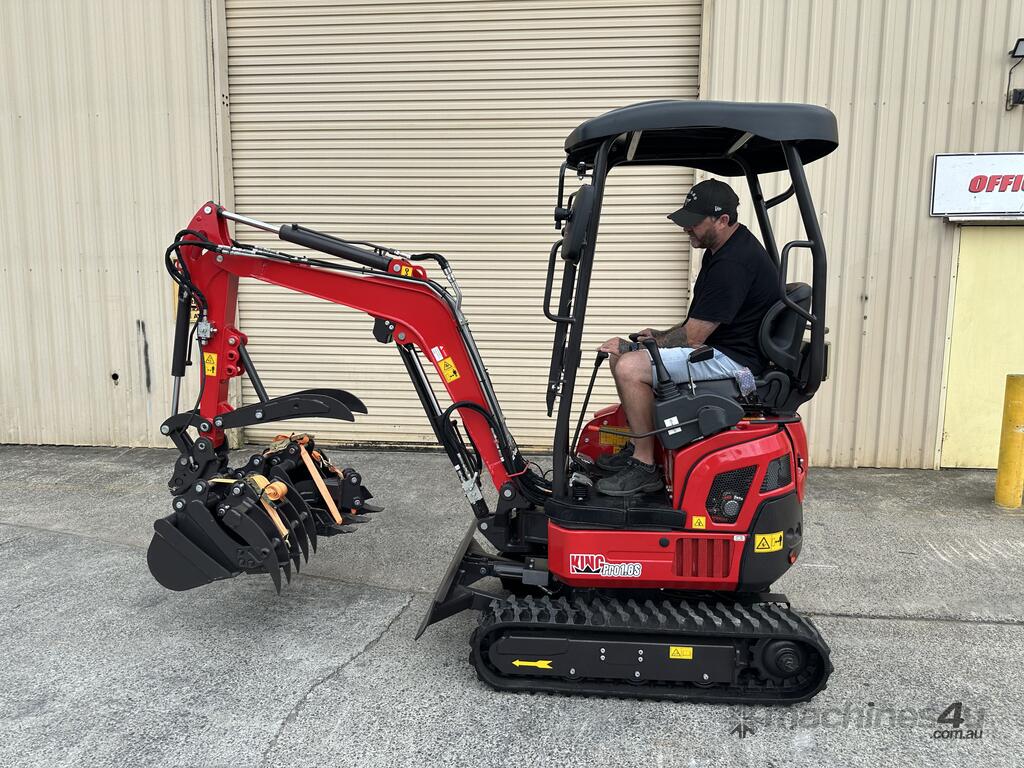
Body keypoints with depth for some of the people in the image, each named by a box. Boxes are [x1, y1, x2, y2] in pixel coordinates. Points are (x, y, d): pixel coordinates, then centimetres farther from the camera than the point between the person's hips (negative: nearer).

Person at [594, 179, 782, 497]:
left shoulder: (733, 264, -23)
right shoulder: (720, 248, 10)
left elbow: (692, 338, -21)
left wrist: (631, 347, -10)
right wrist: (659, 336, 7)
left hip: (733, 358, -11)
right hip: (713, 343, 11)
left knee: (629, 367, -23)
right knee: (620, 356, 8)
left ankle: (645, 468, -10)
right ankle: (637, 447, 14)